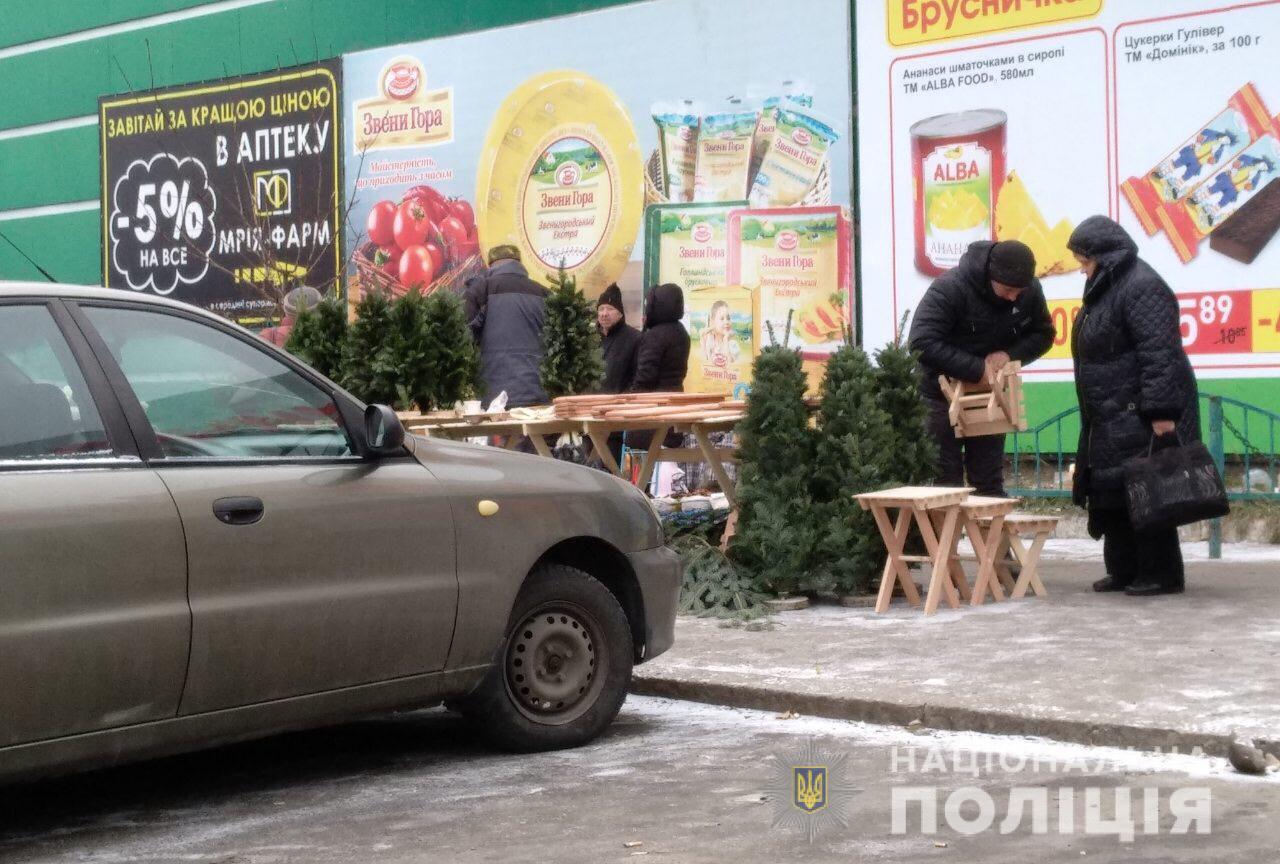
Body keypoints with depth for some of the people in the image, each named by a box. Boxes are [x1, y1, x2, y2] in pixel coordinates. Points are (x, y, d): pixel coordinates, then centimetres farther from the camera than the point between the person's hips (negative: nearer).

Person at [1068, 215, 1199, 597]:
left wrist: (1161, 411, -27)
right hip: (1112, 420, 10)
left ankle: (1161, 573, 0)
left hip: (1142, 418, -10)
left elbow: (1160, 353, -23)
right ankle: (1124, 570, 18)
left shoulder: (1141, 287, -15)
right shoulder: (1105, 289, 17)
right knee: (1110, 493, 11)